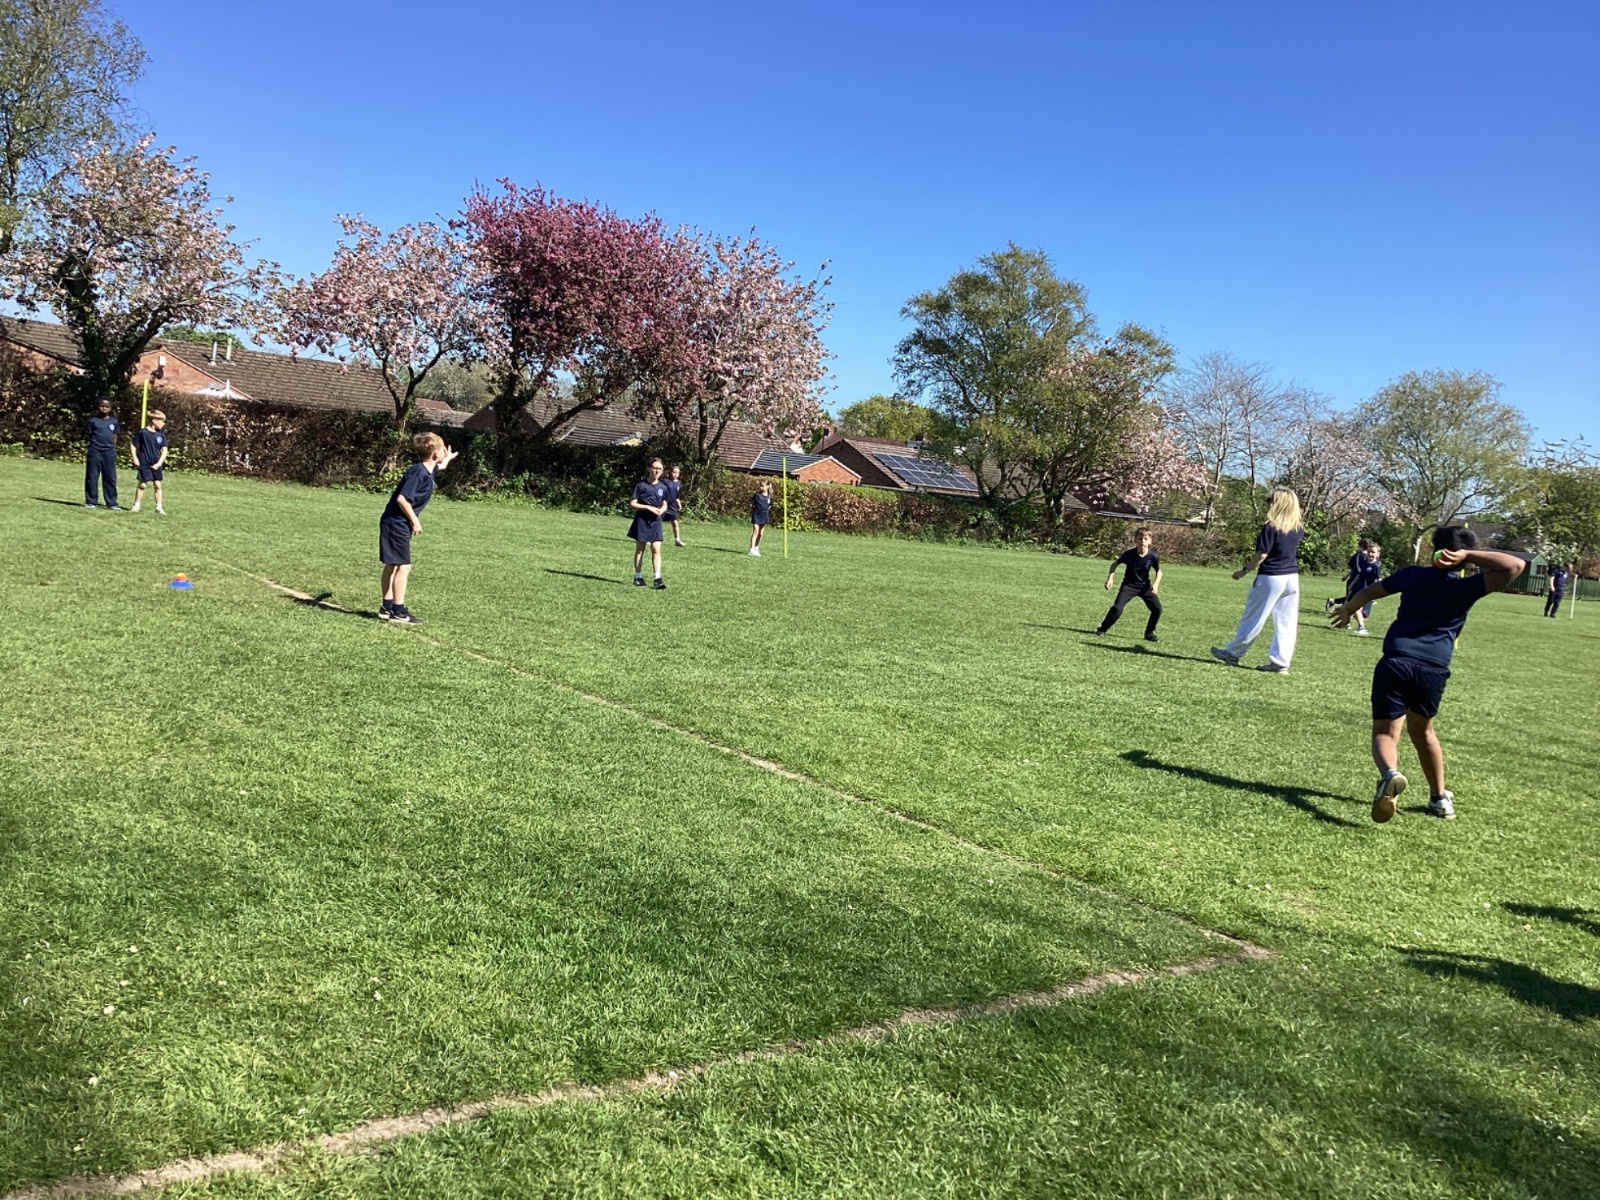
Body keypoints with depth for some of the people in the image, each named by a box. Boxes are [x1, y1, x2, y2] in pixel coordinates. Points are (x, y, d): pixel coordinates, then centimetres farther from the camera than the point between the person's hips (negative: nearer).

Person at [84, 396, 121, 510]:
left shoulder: (114, 422, 10)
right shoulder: (93, 421, 2)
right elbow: (89, 436, 5)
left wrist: (112, 449, 10)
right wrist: (93, 446, -1)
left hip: (109, 453, 2)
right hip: (95, 452, -2)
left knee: (110, 478, 3)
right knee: (92, 477, 2)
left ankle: (111, 503, 6)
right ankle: (90, 502, 8)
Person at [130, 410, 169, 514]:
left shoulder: (161, 435, 2)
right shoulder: (142, 432, -8)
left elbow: (164, 450, 3)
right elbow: (134, 445, 0)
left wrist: (159, 463, -6)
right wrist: (135, 459, -6)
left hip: (155, 465, 3)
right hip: (144, 464, -3)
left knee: (157, 485, 3)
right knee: (142, 484, -2)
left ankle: (159, 507, 9)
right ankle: (136, 505, 9)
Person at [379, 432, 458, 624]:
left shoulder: (428, 469, 7)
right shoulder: (418, 472, -21)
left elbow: (439, 466, 35)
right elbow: (402, 499, -26)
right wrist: (415, 520, -19)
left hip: (395, 523, 10)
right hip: (396, 523, -10)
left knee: (392, 565, 13)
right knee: (403, 566, -7)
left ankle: (387, 608, 20)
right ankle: (398, 611, -3)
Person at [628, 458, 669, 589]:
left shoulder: (663, 487, 5)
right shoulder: (641, 485, -8)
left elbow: (664, 504, 15)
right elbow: (632, 504, -8)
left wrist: (662, 509, -9)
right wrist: (648, 507, -17)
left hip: (655, 522, 3)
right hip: (642, 520, -3)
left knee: (656, 550, -4)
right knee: (639, 549, 7)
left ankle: (658, 578, -7)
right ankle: (638, 577, 15)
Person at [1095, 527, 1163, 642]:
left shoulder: (1153, 556, -16)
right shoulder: (1129, 554, -19)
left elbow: (1158, 571, 0)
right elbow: (1115, 564, -3)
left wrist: (1156, 584, -16)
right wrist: (1110, 578, -13)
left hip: (1145, 586, 2)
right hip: (1129, 585, -2)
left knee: (1157, 608, -10)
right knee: (1117, 608, -18)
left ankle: (1149, 633, 11)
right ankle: (1103, 629, 2)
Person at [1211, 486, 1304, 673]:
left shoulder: (1271, 527, -14)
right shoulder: (1298, 529, 4)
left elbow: (1261, 556, -16)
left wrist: (1244, 571, -5)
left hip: (1271, 578, -6)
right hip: (1292, 578, 6)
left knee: (1254, 618, 5)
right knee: (1286, 623, 5)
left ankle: (1233, 653, 16)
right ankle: (1280, 662, 4)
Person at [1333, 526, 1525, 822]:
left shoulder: (1413, 575, 11)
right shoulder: (1465, 588, 3)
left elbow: (1371, 590, 26)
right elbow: (1515, 566, 0)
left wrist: (1347, 609, 45)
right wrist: (1468, 555, 0)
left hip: (1395, 662, -1)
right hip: (1434, 670, 1)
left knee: (1385, 730, 1)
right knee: (1422, 730, 24)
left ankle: (1389, 773, -32)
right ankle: (1440, 797, 32)